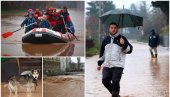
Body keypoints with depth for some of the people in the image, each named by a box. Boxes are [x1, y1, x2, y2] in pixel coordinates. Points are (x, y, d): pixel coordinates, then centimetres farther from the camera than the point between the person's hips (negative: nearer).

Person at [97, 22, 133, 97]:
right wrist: (99, 63, 19)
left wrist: (123, 44, -21)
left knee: (115, 82, -13)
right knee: (105, 80, -3)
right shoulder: (106, 39, 14)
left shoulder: (121, 38, 2)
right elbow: (102, 52, 22)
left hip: (118, 65, -4)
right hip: (107, 65, 4)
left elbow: (129, 50, -2)